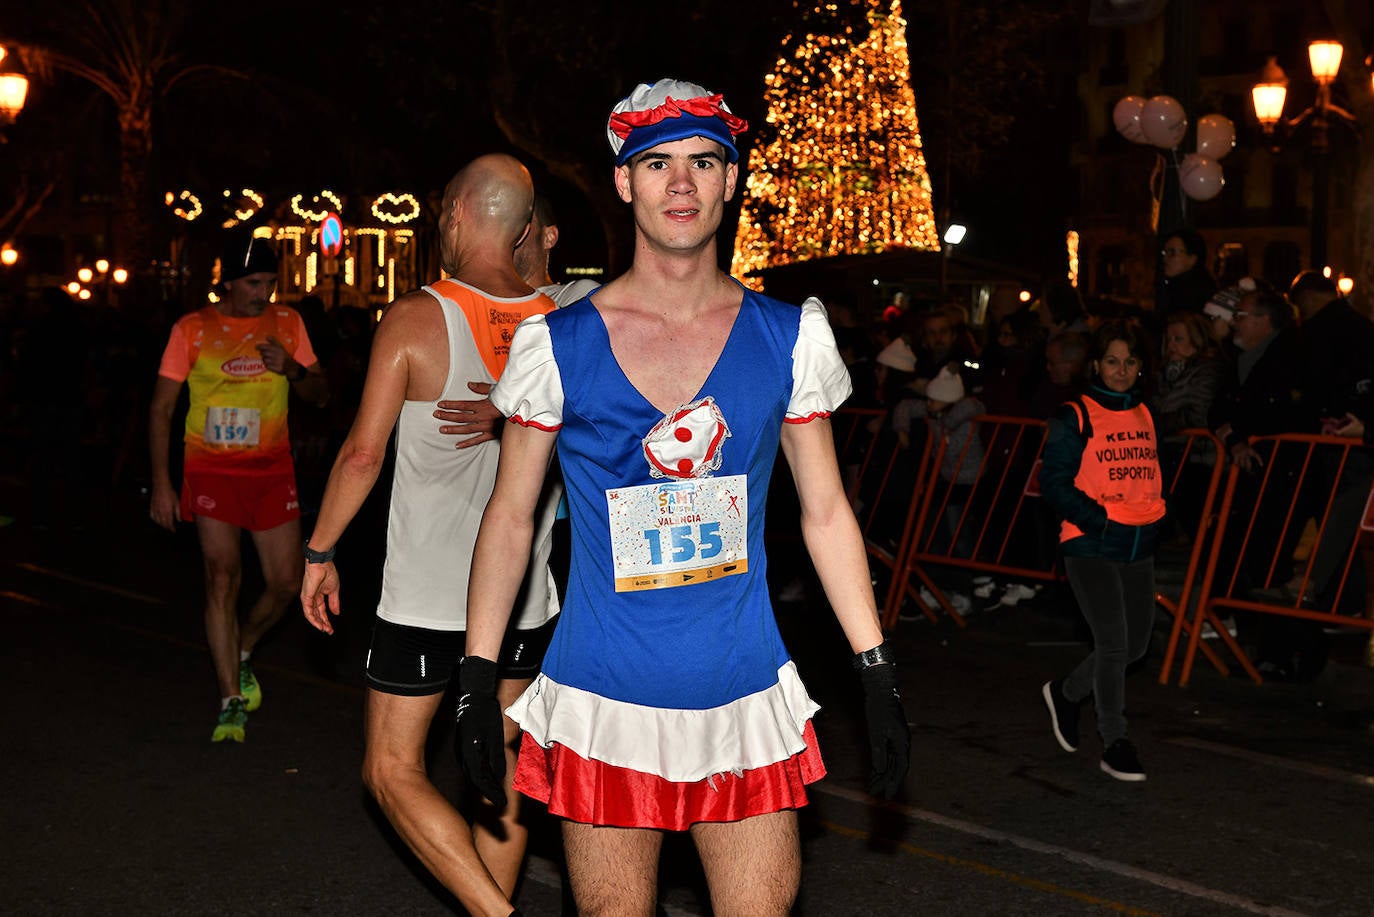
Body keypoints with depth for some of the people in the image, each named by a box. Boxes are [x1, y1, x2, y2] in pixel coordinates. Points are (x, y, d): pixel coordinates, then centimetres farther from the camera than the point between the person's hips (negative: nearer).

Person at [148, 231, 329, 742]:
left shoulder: (287, 324, 5)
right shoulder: (192, 330, -2)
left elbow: (321, 395, 8)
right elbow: (161, 407, -1)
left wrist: (292, 370, -15)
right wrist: (161, 483, -8)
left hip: (271, 469, 3)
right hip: (212, 468, -3)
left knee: (285, 583, 3)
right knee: (222, 578, -11)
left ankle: (241, 655, 32)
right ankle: (232, 703, -4)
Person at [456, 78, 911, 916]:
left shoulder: (788, 339, 1)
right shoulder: (560, 345, -4)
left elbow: (827, 514, 8)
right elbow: (511, 517, 3)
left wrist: (879, 680, 6)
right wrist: (477, 683, 1)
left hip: (747, 703, 2)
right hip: (603, 707, -1)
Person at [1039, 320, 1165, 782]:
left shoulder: (1146, 415, 13)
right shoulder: (1074, 417, -5)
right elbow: (1054, 483, -8)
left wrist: (1155, 513, 5)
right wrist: (1099, 518, -18)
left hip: (1139, 545, 7)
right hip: (1090, 545, -6)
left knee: (1136, 644, 10)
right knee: (1113, 642, -11)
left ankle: (1065, 692, 33)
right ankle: (1114, 742, -1)